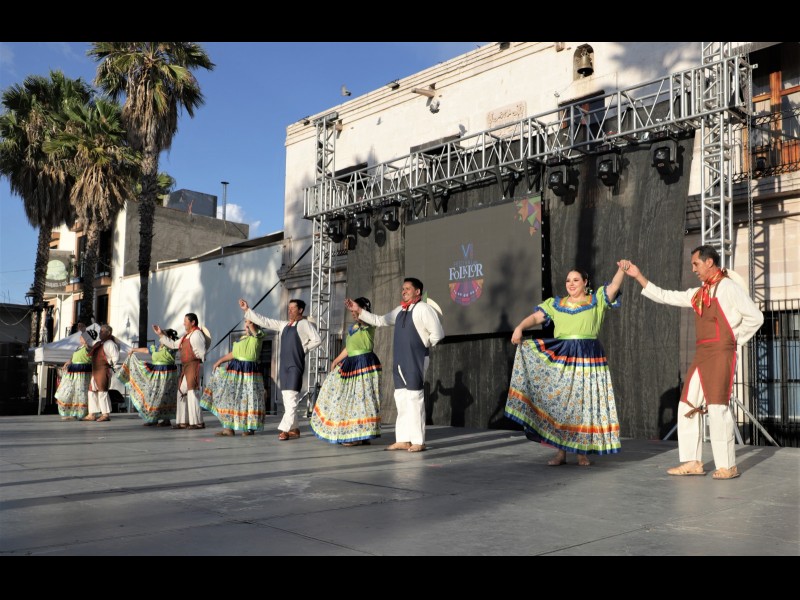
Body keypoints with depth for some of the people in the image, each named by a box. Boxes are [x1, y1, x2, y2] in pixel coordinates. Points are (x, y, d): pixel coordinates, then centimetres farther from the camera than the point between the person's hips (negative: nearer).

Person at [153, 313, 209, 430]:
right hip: (185, 367, 10)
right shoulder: (186, 336, 21)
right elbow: (173, 345, 26)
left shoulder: (197, 334, -10)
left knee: (192, 393, -12)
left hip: (193, 366, -10)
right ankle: (183, 422, 17)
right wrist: (161, 334, 27)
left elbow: (201, 353, -16)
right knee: (182, 393, 12)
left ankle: (198, 422, -10)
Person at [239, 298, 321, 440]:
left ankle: (284, 429, -13)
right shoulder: (283, 325, 16)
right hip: (284, 365, 7)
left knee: (291, 398, -11)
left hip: (295, 365, -7)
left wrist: (304, 349, -5)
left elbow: (317, 339, -6)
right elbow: (264, 321, 16)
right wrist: (247, 310, 14)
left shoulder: (305, 324, -1)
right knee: (287, 399, 8)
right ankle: (294, 429, 14)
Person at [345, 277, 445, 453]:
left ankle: (418, 441, -3)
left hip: (416, 360, -9)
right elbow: (380, 321, 23)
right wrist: (359, 311, 18)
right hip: (400, 361, 9)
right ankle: (403, 440, 17)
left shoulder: (423, 309, -10)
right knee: (401, 399, 10)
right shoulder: (400, 311, 16)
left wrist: (422, 347, -1)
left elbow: (437, 334, -13)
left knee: (414, 398, -8)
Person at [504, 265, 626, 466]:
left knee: (586, 404, 1)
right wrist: (520, 327, -14)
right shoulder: (556, 304, 13)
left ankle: (582, 451, 11)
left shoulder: (597, 300, 8)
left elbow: (614, 287, -7)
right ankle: (561, 451, 7)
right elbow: (535, 317, 5)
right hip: (562, 359, 2)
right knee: (559, 403, 0)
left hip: (588, 359, -1)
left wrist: (621, 270, -25)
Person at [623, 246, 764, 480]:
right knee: (687, 406, 5)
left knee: (717, 406, -11)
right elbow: (665, 297, 19)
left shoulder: (729, 288, -5)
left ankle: (727, 466, -3)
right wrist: (638, 276, 17)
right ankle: (693, 462, 10)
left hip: (720, 353, -8)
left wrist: (736, 339, -1)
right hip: (701, 355, 8)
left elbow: (755, 317, -7)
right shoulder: (699, 293, 17)